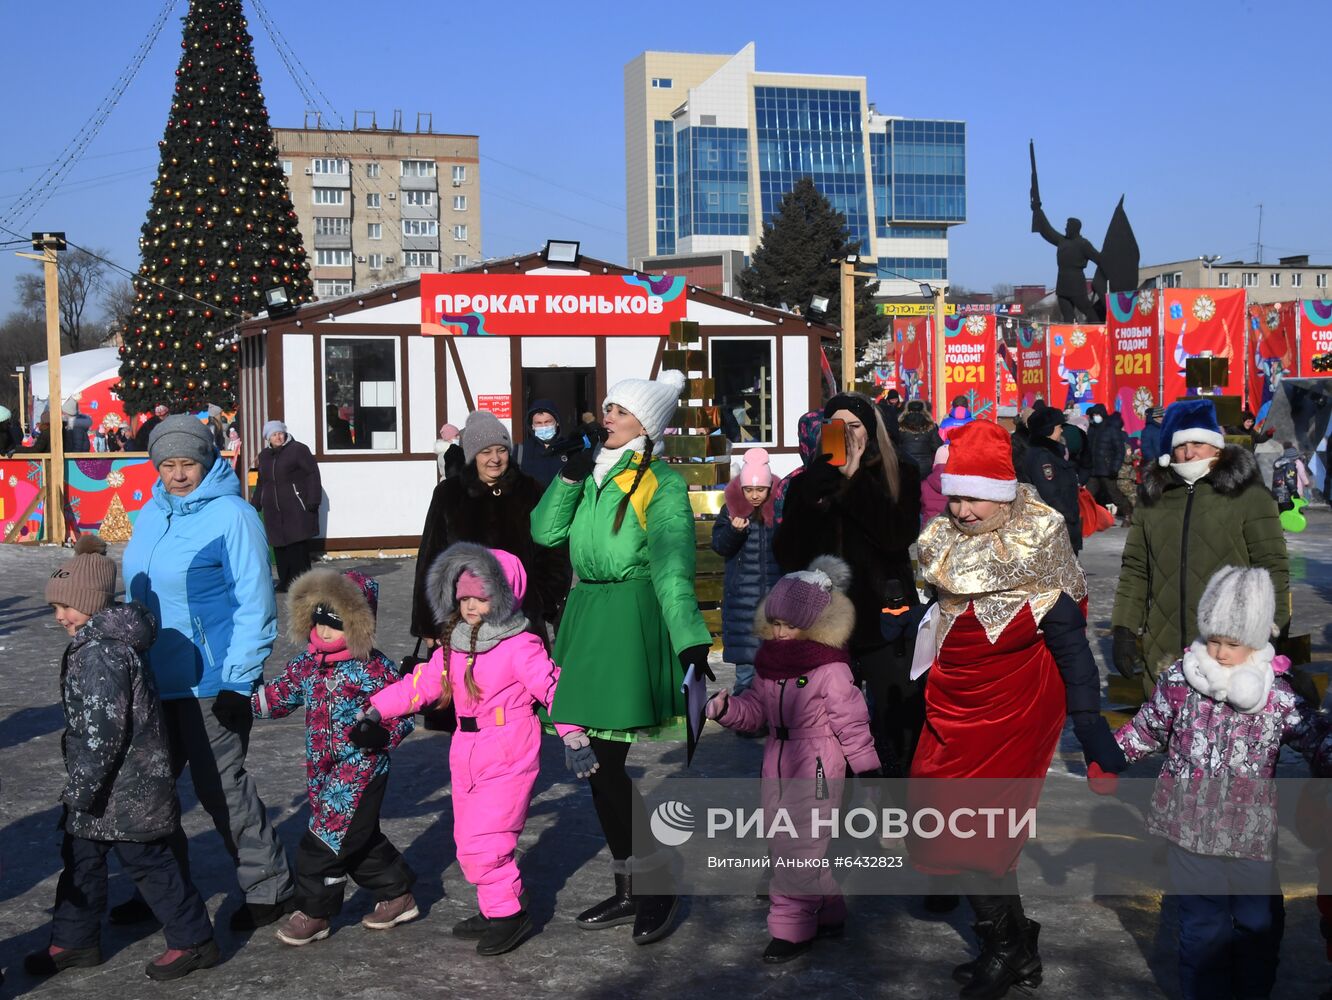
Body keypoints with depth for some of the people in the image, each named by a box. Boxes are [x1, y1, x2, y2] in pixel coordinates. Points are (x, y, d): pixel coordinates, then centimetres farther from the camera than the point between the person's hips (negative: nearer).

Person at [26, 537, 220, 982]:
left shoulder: (100, 652, -23)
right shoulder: (108, 639, 10)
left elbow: (103, 731, -26)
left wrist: (81, 787, -20)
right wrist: (80, 786, 23)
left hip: (124, 789, -10)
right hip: (106, 788, 10)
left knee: (147, 861, 1)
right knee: (80, 858, 17)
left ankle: (193, 940, 13)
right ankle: (73, 941, 31)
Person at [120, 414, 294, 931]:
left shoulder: (232, 515, -13)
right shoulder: (151, 515, 9)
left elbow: (254, 601, -14)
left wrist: (239, 678, -17)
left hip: (212, 681, -7)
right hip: (154, 678, 7)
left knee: (221, 788, -1)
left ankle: (268, 888, 15)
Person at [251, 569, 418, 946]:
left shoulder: (374, 669, -14)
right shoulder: (308, 663, 4)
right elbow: (280, 694, 13)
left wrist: (381, 734, -28)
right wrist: (244, 700, -3)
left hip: (361, 771, -7)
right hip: (322, 771, 7)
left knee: (326, 839, -4)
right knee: (359, 838, 17)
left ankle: (314, 912, 13)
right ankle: (397, 894, 33)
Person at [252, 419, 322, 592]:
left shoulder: (298, 450, -3)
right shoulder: (264, 455, 17)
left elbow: (313, 474, -8)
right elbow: (261, 482, 27)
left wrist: (313, 500, -14)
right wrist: (255, 504, 24)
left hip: (296, 510, -6)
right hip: (274, 510, 6)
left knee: (298, 548, -7)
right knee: (279, 547, 5)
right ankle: (285, 582, 13)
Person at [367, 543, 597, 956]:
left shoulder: (519, 646, -14)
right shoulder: (453, 647, 9)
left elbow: (553, 687, -18)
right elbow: (422, 683, 15)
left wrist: (573, 736, -27)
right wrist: (376, 709, 10)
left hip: (508, 762, -8)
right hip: (467, 759, 8)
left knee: (484, 842, -11)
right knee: (468, 843, 13)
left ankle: (509, 913, 6)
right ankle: (495, 911, 27)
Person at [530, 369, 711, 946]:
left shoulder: (660, 483, -7)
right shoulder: (592, 475, 15)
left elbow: (672, 564, -18)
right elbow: (546, 532, 8)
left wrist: (690, 639, -28)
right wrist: (570, 475, -2)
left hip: (634, 622, -7)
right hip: (587, 616, 7)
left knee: (616, 763, -7)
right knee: (604, 762, 11)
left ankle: (659, 887, 9)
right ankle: (628, 889, 23)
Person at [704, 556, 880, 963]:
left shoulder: (831, 669, -14)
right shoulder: (770, 664, 7)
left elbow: (851, 721, -10)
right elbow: (756, 709, 12)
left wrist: (867, 765, -6)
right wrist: (727, 708, -7)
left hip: (817, 768, -8)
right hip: (778, 765, 8)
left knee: (800, 846, -7)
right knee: (783, 843, 15)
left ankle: (791, 926, 3)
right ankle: (826, 911, 31)